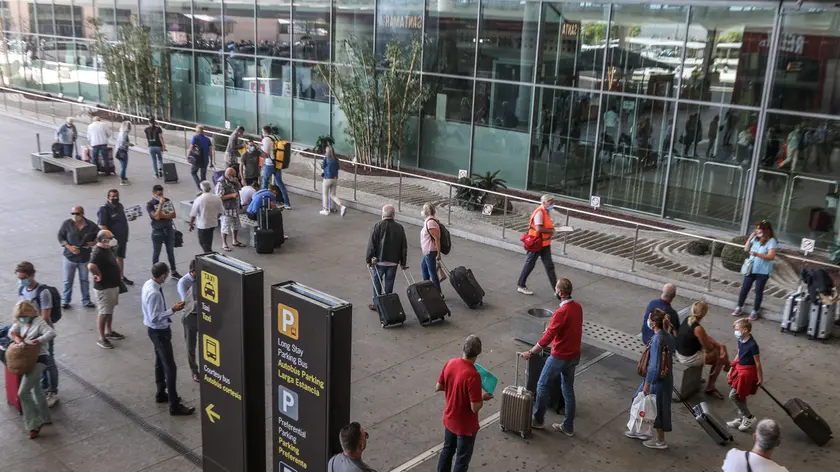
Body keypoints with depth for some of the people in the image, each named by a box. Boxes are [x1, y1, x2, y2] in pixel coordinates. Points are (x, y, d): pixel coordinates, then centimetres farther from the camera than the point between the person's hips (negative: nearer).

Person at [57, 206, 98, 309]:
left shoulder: (91, 225, -6)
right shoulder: (67, 223, -8)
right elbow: (60, 236, -1)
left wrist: (93, 243, -12)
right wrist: (69, 247, -15)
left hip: (84, 258, 1)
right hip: (70, 257, -1)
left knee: (84, 280, 13)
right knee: (68, 280, 9)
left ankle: (86, 301, 26)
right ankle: (65, 301, 24)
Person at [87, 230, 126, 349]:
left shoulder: (107, 248, 4)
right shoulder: (98, 253, -27)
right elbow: (91, 266, -44)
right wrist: (99, 275, -29)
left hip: (113, 285, 10)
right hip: (104, 287, -10)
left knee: (110, 310, 22)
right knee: (104, 313, 0)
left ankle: (108, 332, 37)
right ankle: (101, 339, 10)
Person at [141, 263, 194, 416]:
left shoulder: (149, 284, -1)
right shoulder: (154, 293, -31)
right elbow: (155, 318, -30)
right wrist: (173, 310, -26)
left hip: (156, 330, 10)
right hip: (159, 332, -10)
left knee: (160, 362, 25)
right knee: (170, 367, -4)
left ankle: (161, 394, 43)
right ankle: (174, 406, 3)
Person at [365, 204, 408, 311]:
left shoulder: (377, 227, -9)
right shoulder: (400, 228, 1)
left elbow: (371, 245, -9)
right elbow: (404, 247, 5)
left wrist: (368, 260, -2)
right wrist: (403, 263, 12)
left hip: (379, 261, -2)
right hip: (393, 261, 2)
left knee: (377, 282, 12)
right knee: (389, 283, 10)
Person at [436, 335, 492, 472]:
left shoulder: (450, 363, -12)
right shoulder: (473, 376, -32)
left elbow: (438, 387, 1)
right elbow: (475, 407, -27)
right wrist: (483, 398, -7)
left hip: (449, 419, 6)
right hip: (465, 425, -6)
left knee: (447, 450, 27)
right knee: (462, 459, 14)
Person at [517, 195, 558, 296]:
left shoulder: (547, 212, 8)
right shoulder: (539, 212, -21)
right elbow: (539, 228, -30)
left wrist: (552, 228, 3)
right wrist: (551, 230, -17)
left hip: (545, 243, 9)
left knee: (549, 265, 8)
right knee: (530, 264, 4)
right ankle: (521, 286, 18)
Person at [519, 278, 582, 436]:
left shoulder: (561, 312, -27)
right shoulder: (578, 307, 0)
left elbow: (547, 337, -25)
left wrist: (530, 353, -17)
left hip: (560, 357, -8)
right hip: (574, 355, 8)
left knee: (543, 386, 10)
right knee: (568, 389, 17)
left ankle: (538, 420, 23)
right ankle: (568, 426, 24)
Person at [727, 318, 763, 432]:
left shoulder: (752, 345, -24)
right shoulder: (740, 340, 1)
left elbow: (757, 363, -17)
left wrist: (760, 378, -10)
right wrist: (731, 368, 19)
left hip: (748, 372, -9)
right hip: (740, 369, 9)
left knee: (733, 395, -7)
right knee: (740, 396, 16)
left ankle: (749, 417, 7)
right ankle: (741, 419, 30)